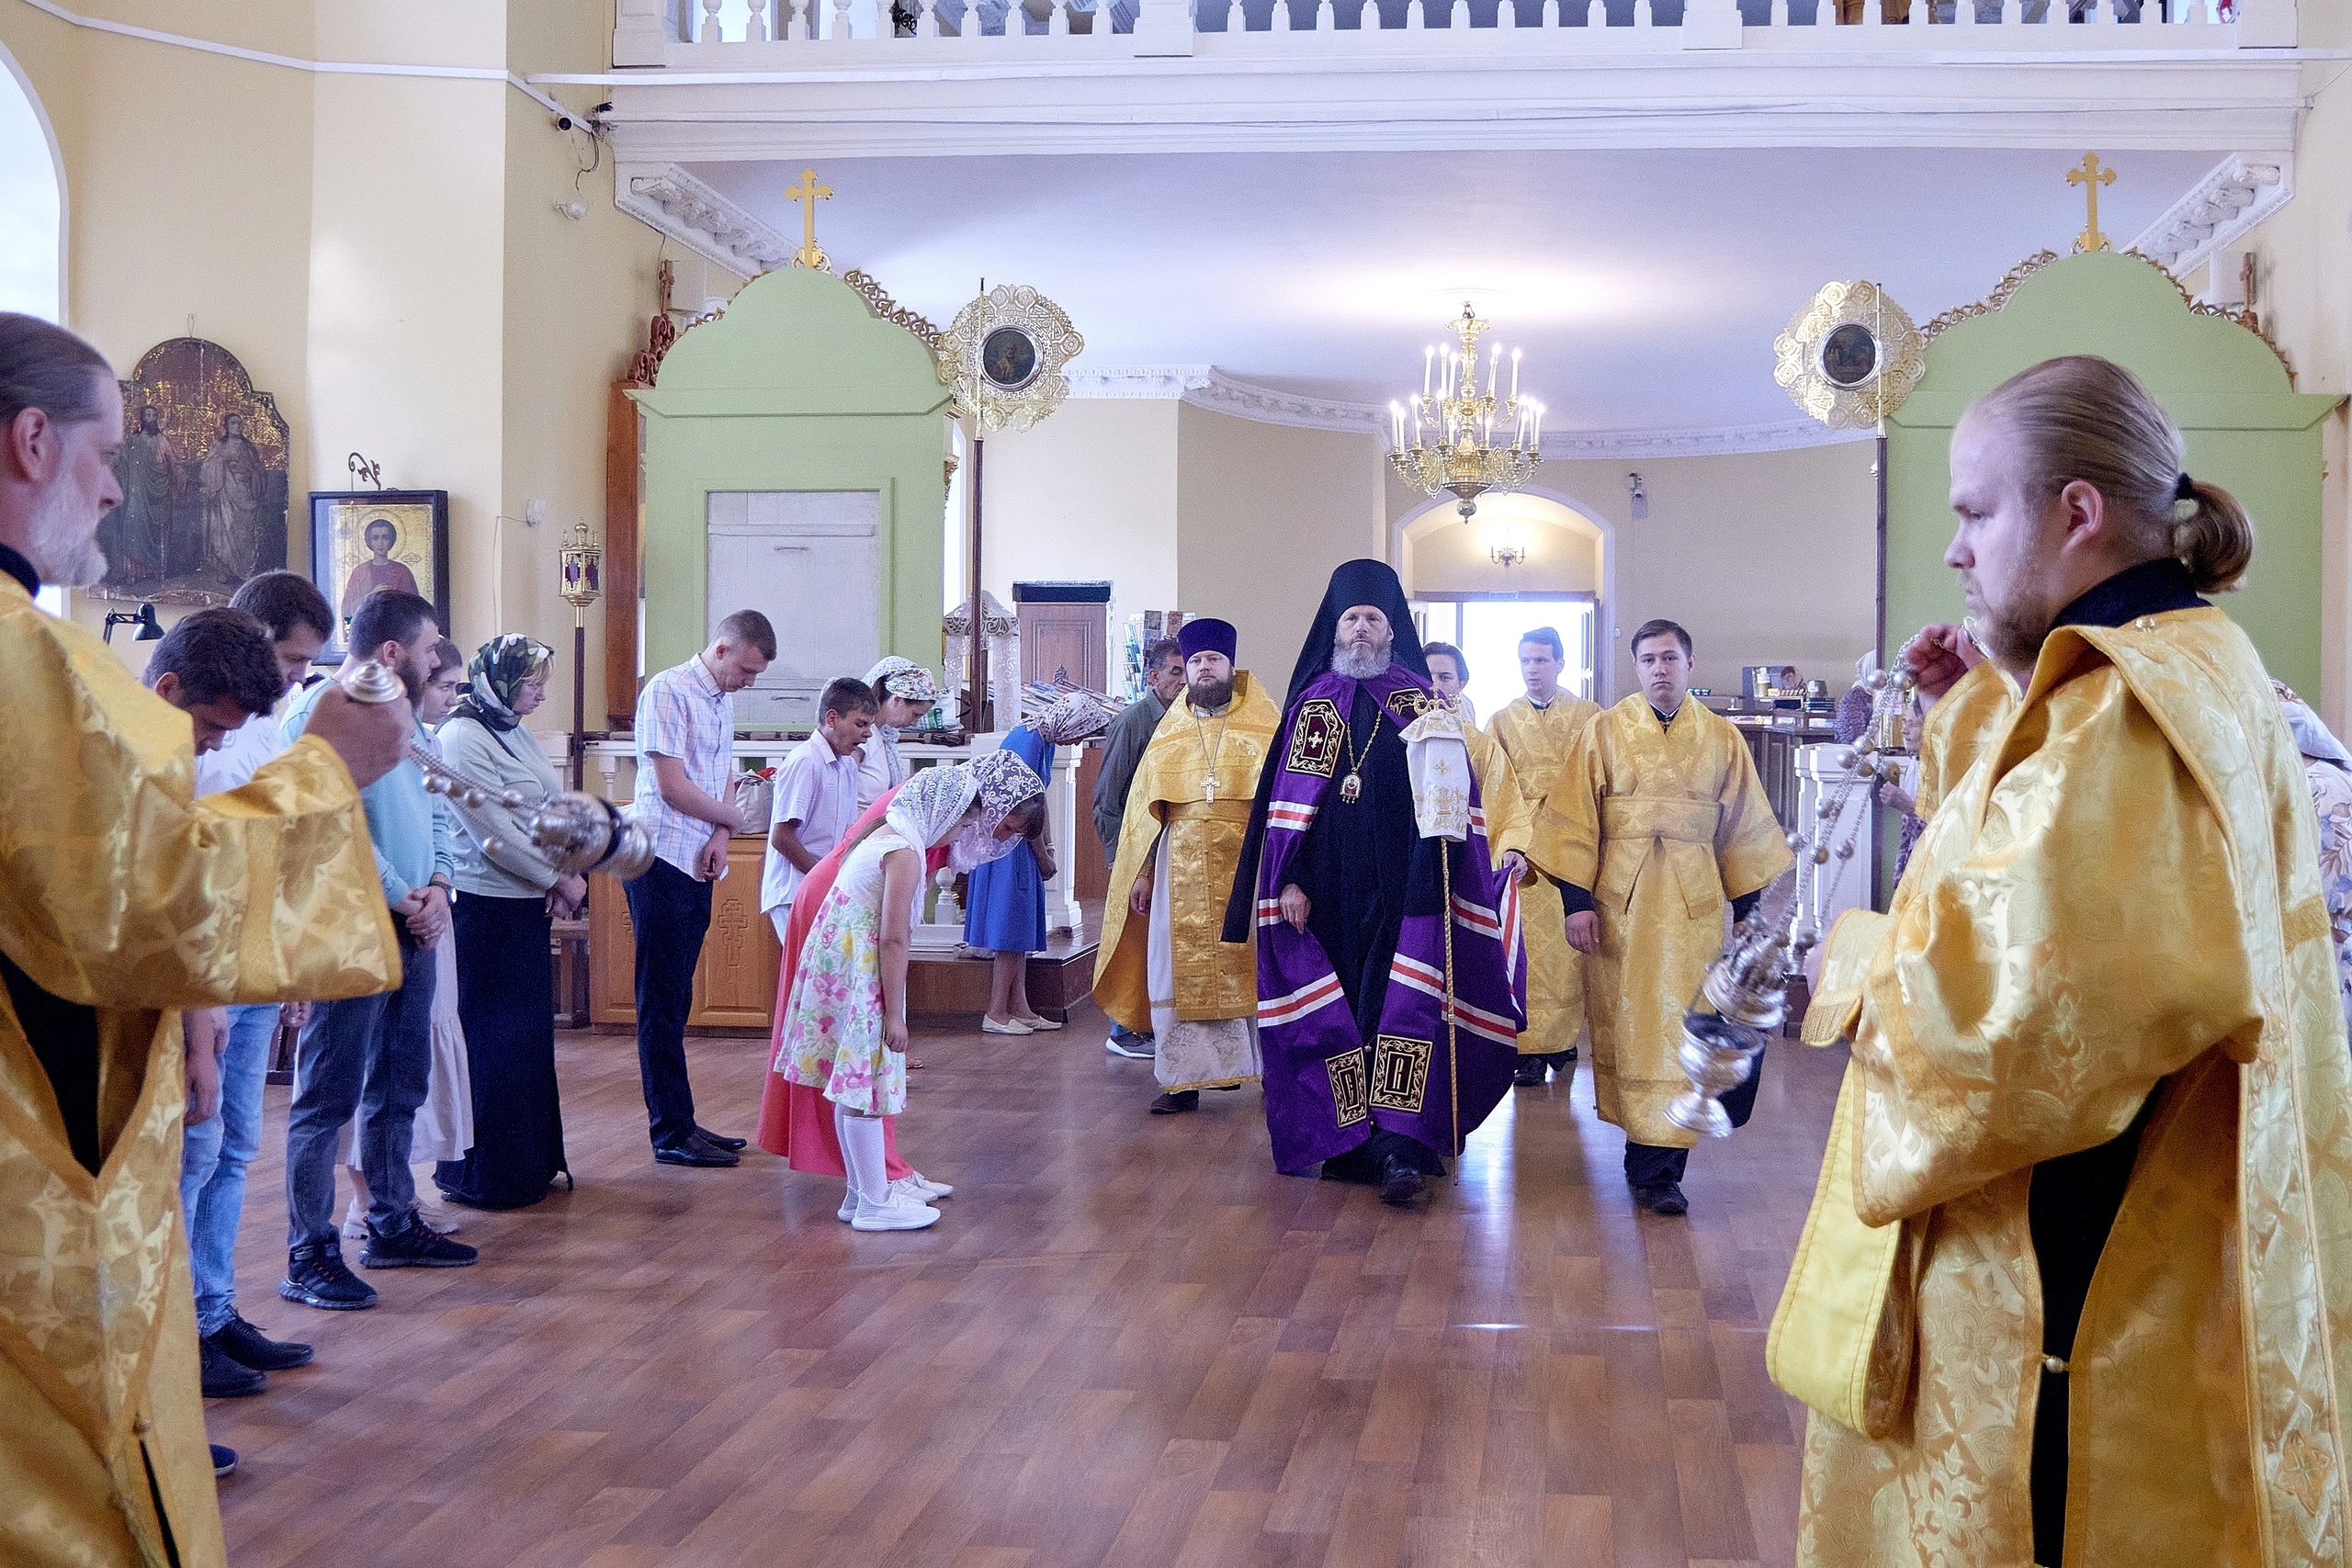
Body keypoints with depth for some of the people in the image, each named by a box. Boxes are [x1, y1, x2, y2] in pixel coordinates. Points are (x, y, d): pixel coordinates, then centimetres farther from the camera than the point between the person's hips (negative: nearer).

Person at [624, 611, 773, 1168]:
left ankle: (680, 1122, 17)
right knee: (663, 1001, -3)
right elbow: (672, 787, -17)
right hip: (661, 862, -8)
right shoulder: (668, 692, -11)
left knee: (675, 1000, 12)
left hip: (698, 866, 8)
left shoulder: (723, 701, 16)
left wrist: (720, 837, -1)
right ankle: (671, 1134, 1)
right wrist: (733, 819, -2)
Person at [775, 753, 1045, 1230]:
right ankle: (874, 1203, 3)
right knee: (862, 1087, -3)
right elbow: (893, 939, -21)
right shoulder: (906, 852, -19)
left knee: (853, 1084, 15)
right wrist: (894, 1013, -18)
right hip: (858, 976, -10)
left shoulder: (889, 837, 11)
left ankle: (863, 1189, 24)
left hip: (845, 968, 10)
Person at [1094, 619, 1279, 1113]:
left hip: (1248, 867, -2)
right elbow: (1144, 810, 14)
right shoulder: (1167, 739, 15)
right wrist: (1141, 874, 6)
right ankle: (1184, 1081, 4)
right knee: (1180, 973, 0)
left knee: (1253, 971, -2)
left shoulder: (1265, 733, 6)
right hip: (1180, 872, 2)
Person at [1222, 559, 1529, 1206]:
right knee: (1336, 1012, 3)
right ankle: (1348, 1142, 12)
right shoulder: (1312, 702, 9)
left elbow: (1455, 788, 2)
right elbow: (1287, 800, 4)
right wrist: (1290, 880, -4)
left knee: (1405, 1009, -10)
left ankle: (1400, 1149, -15)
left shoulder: (1421, 700, 6)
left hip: (1404, 886, -2)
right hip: (1330, 889, 2)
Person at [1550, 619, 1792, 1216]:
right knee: (1626, 1025, 2)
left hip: (1693, 903, 0)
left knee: (1678, 1027, -5)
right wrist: (1578, 901, -7)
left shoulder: (1722, 738, 7)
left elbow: (1744, 828, 10)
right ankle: (1650, 1155, 16)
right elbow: (1575, 820, 0)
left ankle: (1656, 1165, 0)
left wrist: (1751, 909, 8)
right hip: (1619, 900, 0)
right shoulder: (1605, 732, 3)